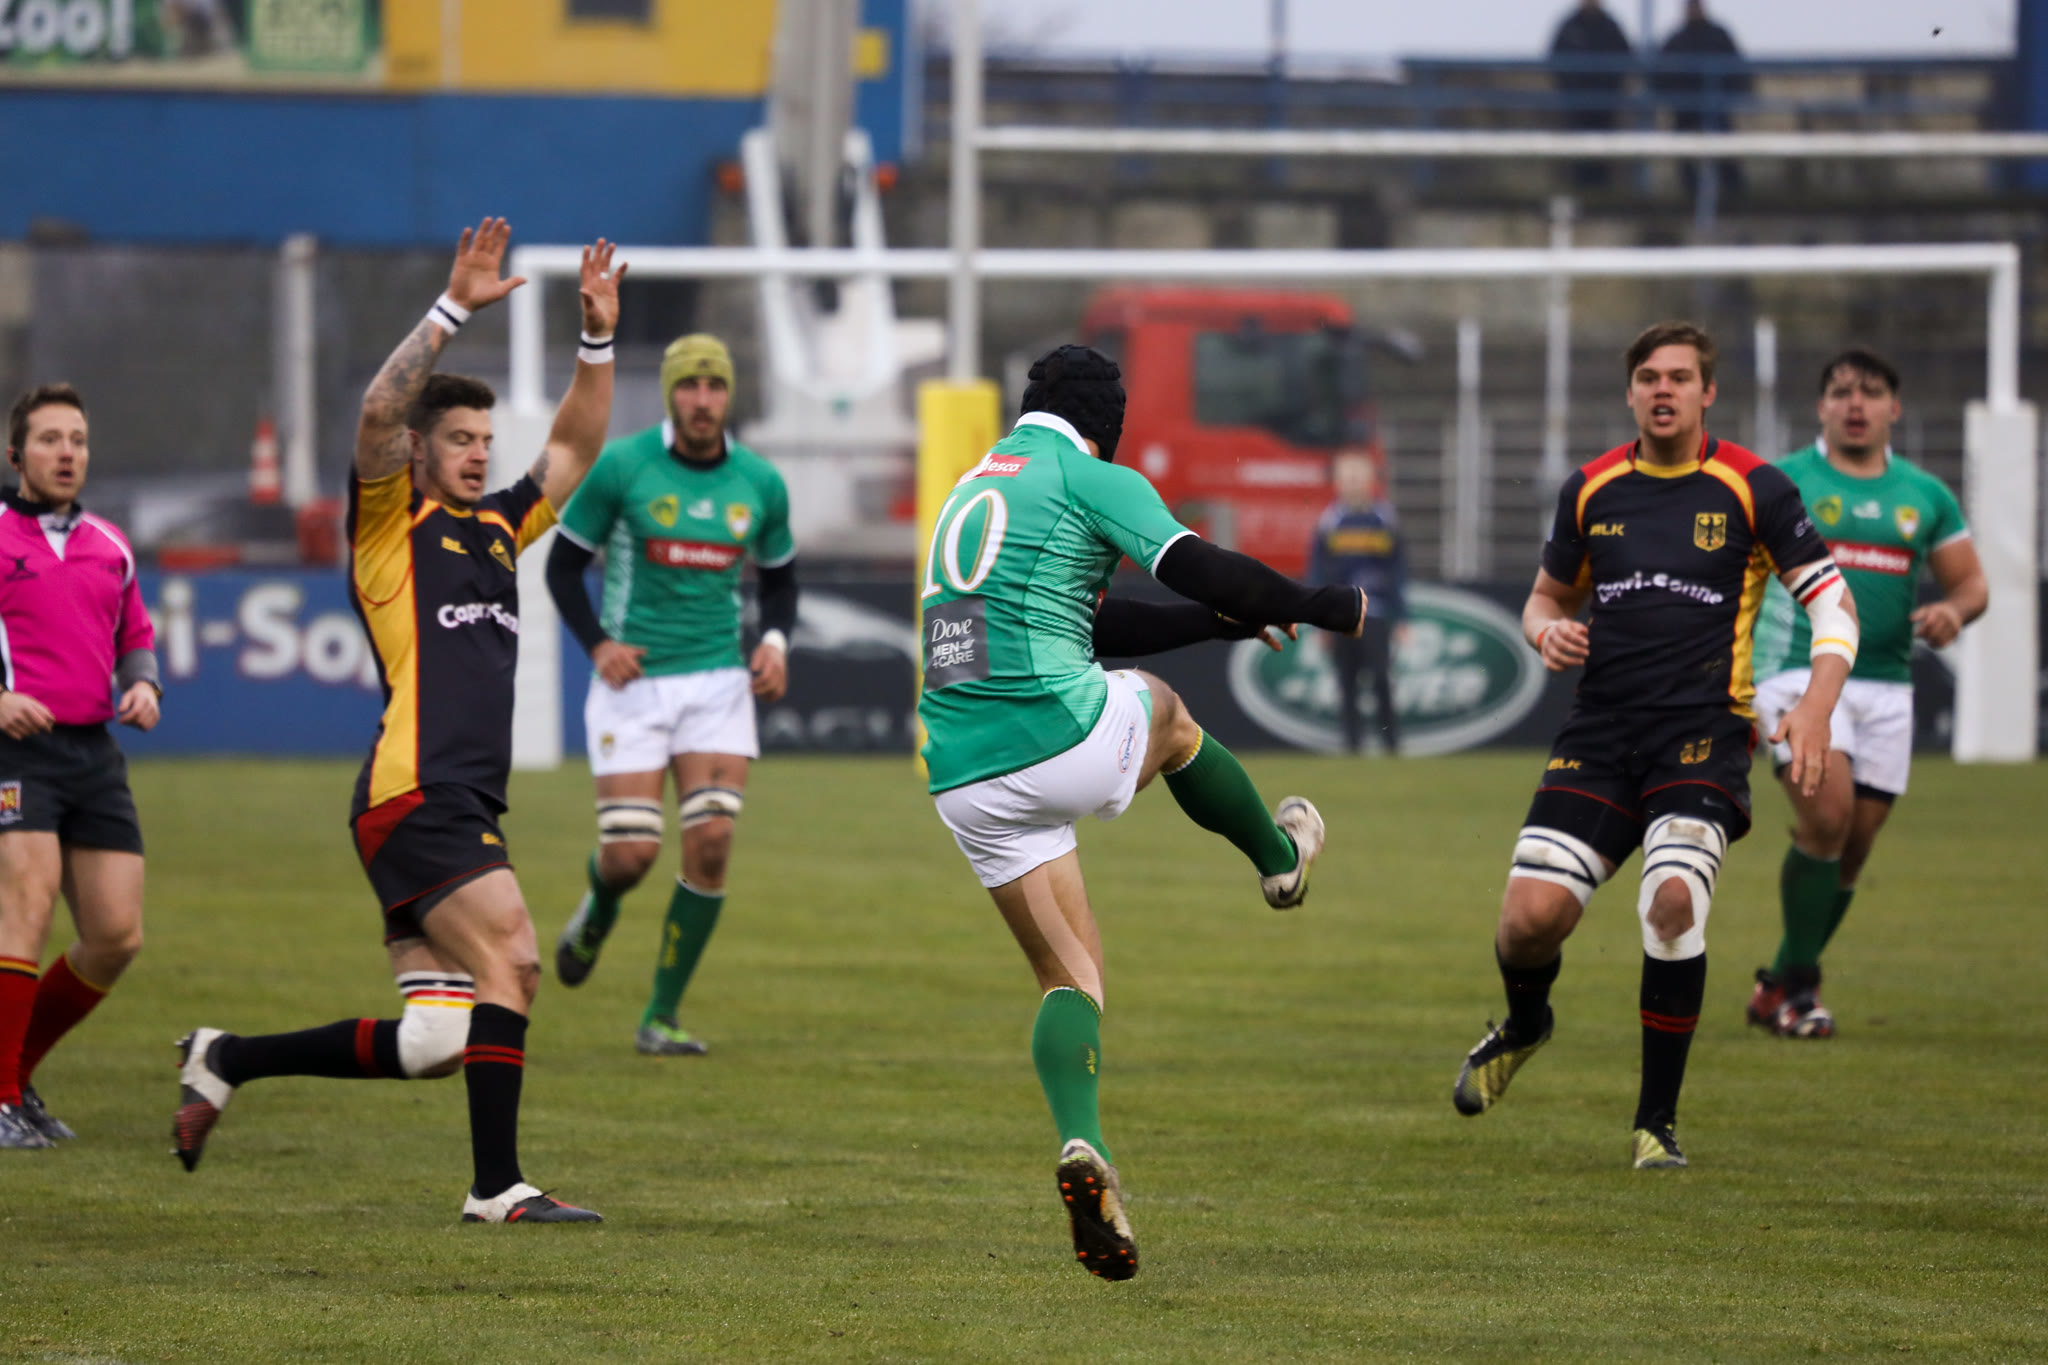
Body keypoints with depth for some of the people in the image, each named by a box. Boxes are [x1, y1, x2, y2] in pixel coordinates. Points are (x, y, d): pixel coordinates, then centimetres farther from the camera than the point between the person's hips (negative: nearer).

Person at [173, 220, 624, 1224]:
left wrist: (598, 338, 19)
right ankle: (497, 1188, -16)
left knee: (432, 1045, 1)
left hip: (464, 806, 8)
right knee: (509, 961, -18)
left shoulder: (495, 528, 22)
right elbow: (379, 412, -15)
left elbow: (574, 447, 30)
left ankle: (228, 1060, 13)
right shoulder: (389, 522, 2)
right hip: (415, 793, -8)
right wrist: (453, 310, -19)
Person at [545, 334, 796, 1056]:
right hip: (634, 682, -2)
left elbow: (780, 577, 18)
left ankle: (662, 1016, 2)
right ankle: (599, 908, 31)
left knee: (711, 843, -12)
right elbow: (563, 564, 1)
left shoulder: (760, 482, 3)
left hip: (718, 681, 2)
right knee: (632, 854, -9)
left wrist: (775, 641, -1)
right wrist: (597, 643, -13)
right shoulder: (621, 466, -7)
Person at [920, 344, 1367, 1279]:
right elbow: (1195, 567, -11)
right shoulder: (1090, 478, 0)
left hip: (963, 774, 6)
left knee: (1069, 976, 9)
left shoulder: (973, 490, 26)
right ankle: (1279, 856, 50)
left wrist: (1224, 618, 36)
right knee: (1166, 714, 29)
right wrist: (1320, 607, 3)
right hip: (1060, 736, -6)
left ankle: (1080, 1145, -15)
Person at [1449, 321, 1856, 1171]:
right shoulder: (1591, 490, 9)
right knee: (1531, 916, -11)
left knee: (1673, 900, -26)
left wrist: (1815, 705, -16)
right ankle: (1525, 1024, 28)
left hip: (1703, 733, -3)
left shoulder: (1751, 488, -1)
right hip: (1600, 734, 3)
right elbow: (1548, 594, 23)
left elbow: (1831, 600, -1)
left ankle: (1657, 1121, -9)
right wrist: (1548, 632, -2)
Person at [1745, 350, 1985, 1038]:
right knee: (1827, 814, -23)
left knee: (1852, 850, 4)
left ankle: (1780, 986, 20)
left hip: (1886, 688, 4)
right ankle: (1798, 983, -12)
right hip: (1800, 672, -4)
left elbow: (1972, 582, 16)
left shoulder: (1926, 496, 12)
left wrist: (1953, 609, -8)